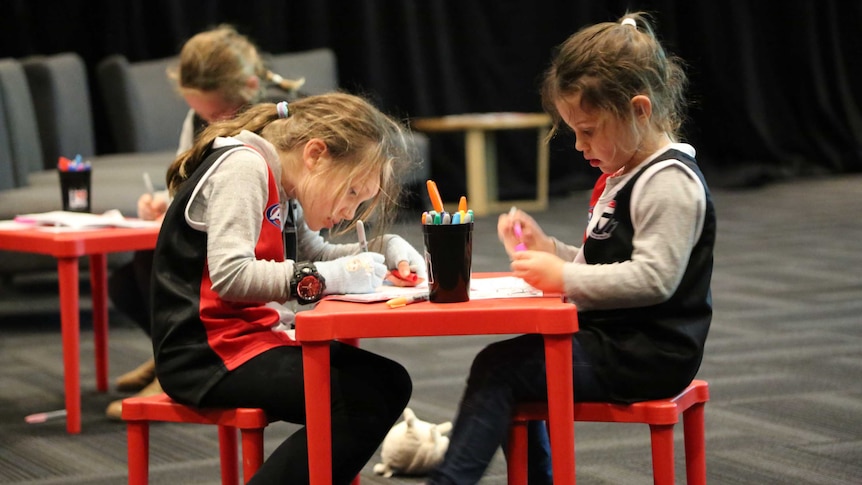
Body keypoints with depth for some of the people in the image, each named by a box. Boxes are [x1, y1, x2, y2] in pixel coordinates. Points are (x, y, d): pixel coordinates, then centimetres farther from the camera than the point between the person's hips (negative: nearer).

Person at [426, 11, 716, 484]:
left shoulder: (668, 181, -16)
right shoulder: (622, 178, 17)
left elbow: (653, 278, -25)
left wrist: (564, 277, -22)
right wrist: (546, 249, 7)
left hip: (647, 354, -10)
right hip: (614, 338, 10)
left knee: (499, 369, -14)